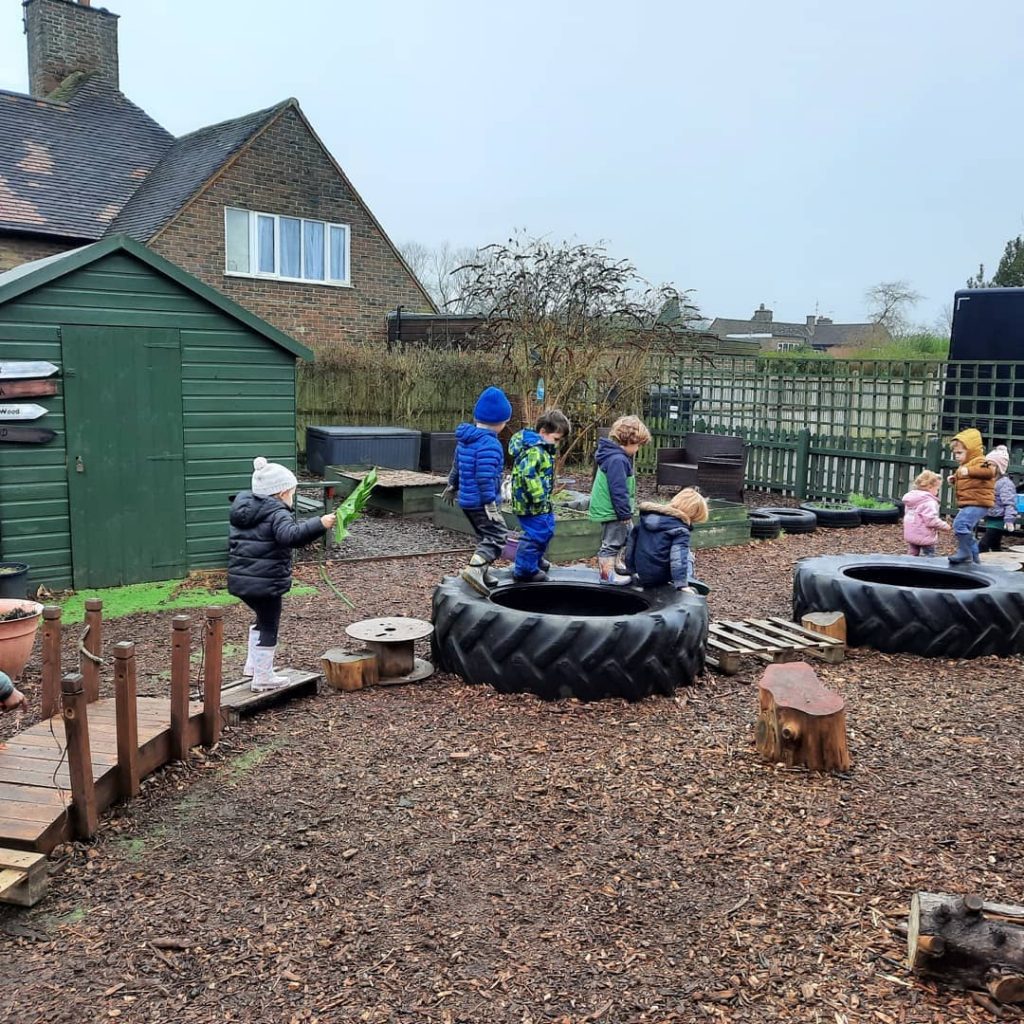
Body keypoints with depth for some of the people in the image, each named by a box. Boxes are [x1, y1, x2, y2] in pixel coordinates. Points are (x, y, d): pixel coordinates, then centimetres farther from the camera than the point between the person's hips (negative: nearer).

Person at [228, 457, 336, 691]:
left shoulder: (243, 509, 12)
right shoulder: (277, 513, -15)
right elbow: (292, 535, -35)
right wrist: (320, 524, -38)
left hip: (240, 579, 8)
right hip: (266, 582, -8)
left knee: (262, 619, 26)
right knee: (269, 627, 6)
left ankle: (253, 664, 32)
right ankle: (262, 677, 13)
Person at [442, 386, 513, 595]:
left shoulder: (464, 439, 10)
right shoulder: (490, 444, -20)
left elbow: (457, 466, 23)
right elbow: (485, 478, -25)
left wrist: (452, 486, 36)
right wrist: (491, 504, -22)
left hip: (467, 500, 10)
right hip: (481, 502, -10)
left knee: (485, 536, 21)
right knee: (497, 536, -9)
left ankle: (483, 574, 27)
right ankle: (474, 568, -25)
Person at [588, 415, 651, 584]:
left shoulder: (617, 456, 10)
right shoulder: (617, 460, -24)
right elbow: (618, 491, -25)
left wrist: (626, 512, 22)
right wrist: (625, 513, -18)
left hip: (617, 511, 11)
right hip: (613, 512, -11)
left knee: (628, 536, 22)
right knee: (611, 543, 1)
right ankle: (607, 574, 12)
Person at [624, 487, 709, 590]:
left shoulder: (647, 515, 11)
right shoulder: (680, 530, -11)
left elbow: (631, 540, 16)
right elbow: (679, 557, -22)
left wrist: (631, 569, 23)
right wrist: (682, 585, -23)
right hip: (660, 577, -6)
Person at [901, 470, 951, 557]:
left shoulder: (911, 499, 8)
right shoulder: (929, 501, -20)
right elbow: (931, 520, -26)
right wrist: (944, 526, -12)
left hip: (910, 534, 8)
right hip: (924, 536, -8)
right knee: (929, 558, 2)